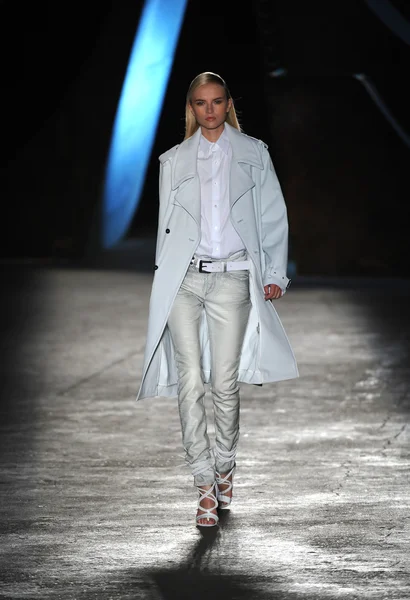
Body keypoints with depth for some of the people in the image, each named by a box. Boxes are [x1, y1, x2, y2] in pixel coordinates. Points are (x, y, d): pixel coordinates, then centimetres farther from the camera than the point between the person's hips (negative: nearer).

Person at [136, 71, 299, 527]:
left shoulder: (253, 153, 9)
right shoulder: (174, 161, 12)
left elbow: (273, 216, 9)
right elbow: (166, 222, 15)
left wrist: (275, 274, 2)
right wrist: (164, 278, 12)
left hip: (232, 276, -1)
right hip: (183, 278, 1)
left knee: (224, 382, -3)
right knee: (190, 382, -8)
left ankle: (225, 465, 21)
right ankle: (206, 485, -6)